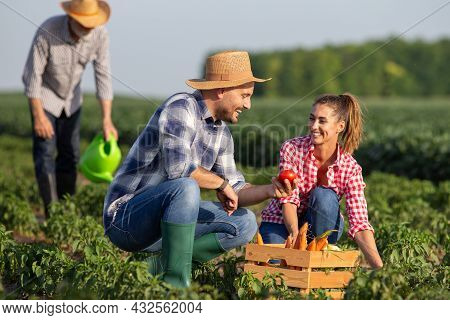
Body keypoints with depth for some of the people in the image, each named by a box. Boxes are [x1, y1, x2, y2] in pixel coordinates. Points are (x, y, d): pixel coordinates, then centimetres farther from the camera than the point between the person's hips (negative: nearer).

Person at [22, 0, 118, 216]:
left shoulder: (99, 34, -24)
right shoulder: (47, 32, -33)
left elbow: (103, 76, -21)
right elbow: (33, 75, -25)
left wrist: (107, 120, -27)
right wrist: (39, 116, -25)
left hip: (71, 96, 4)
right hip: (44, 94, -4)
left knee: (70, 154, 5)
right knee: (45, 152, -10)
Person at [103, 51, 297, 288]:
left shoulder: (222, 134, 10)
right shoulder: (181, 107, -17)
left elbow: (234, 193, 11)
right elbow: (178, 168, -30)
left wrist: (268, 190, -8)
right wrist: (221, 182, -14)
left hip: (165, 220, 9)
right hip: (124, 218, -9)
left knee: (245, 223, 4)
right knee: (185, 187, -36)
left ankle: (160, 263, -2)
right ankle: (176, 282, -28)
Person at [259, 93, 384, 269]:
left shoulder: (350, 168, -20)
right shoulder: (291, 149, -19)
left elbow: (359, 223, -28)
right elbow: (288, 199, -23)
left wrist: (380, 268, -41)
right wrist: (295, 234, -43)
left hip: (319, 224, 0)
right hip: (281, 221, 0)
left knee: (323, 196, -32)